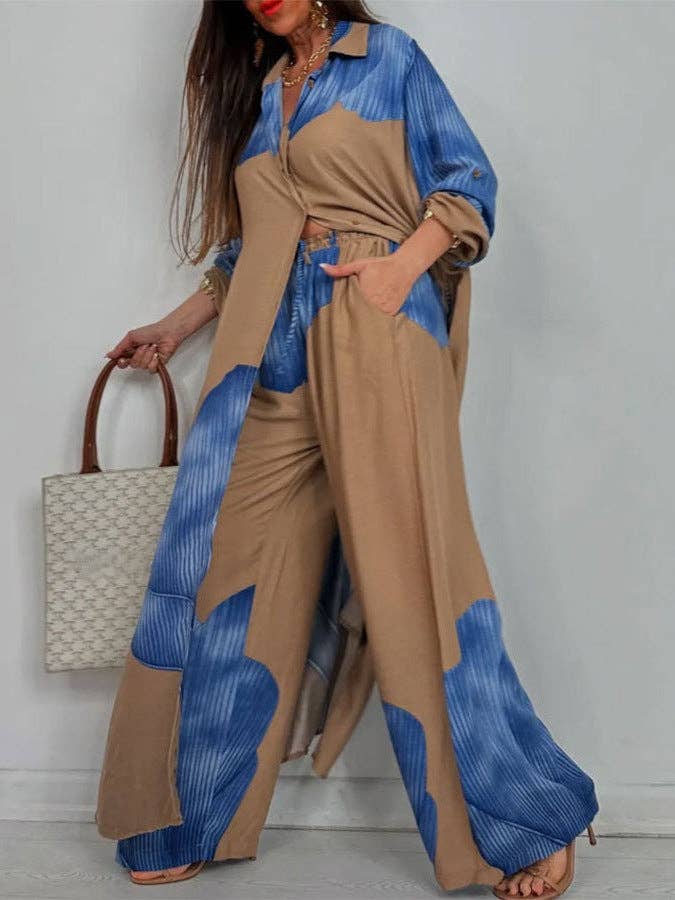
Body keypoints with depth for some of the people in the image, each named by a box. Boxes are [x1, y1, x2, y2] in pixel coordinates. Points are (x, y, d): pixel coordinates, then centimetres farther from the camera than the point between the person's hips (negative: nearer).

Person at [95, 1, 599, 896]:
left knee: (410, 570, -8)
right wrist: (177, 326, 24)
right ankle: (192, 821, 13)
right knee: (222, 564, 1)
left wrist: (403, 265, -13)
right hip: (271, 355, 6)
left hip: (371, 332, -5)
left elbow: (469, 181, 2)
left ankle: (533, 821, 5)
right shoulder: (251, 91, 23)